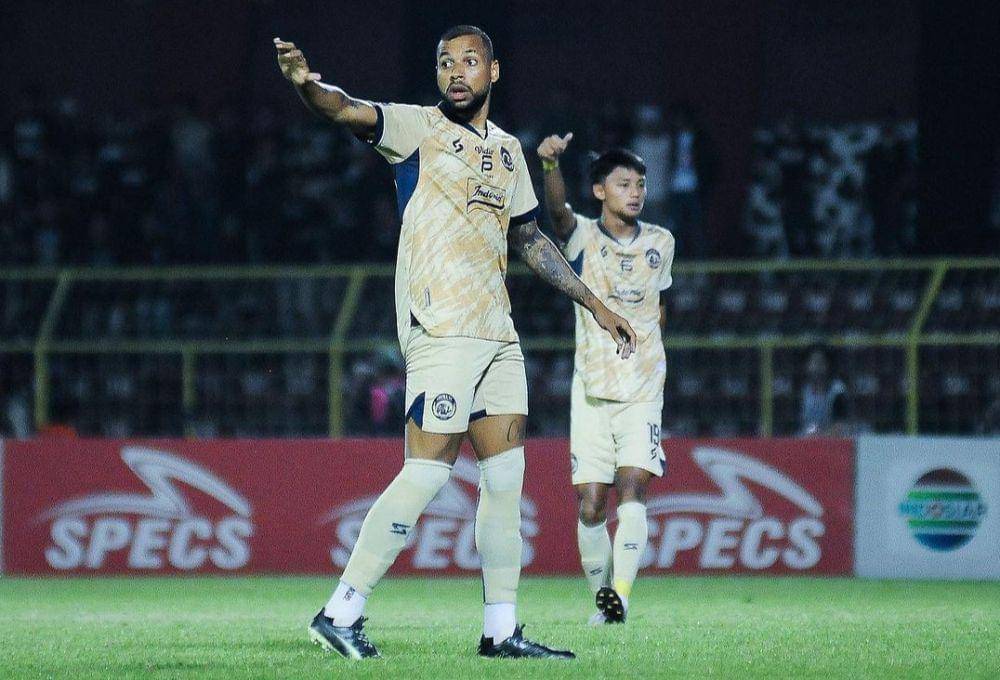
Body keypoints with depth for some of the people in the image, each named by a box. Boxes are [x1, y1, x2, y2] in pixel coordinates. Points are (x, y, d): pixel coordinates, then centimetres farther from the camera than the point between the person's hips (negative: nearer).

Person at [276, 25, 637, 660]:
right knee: (428, 470, -13)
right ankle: (341, 612, -8)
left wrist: (596, 305, 29)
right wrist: (307, 84, -43)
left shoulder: (508, 149, 17)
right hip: (440, 331, -7)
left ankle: (501, 629, 10)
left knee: (506, 475, 5)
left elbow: (531, 238, 27)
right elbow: (351, 111, -20)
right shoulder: (417, 128, -2)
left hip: (498, 333, 7)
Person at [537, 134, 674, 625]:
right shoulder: (583, 236, -4)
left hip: (643, 391, 1)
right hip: (591, 391, -1)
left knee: (632, 489, -17)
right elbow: (558, 211, -27)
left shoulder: (660, 243, 6)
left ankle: (621, 594, -28)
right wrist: (550, 165, -47)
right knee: (590, 505, -1)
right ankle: (602, 598, 15)